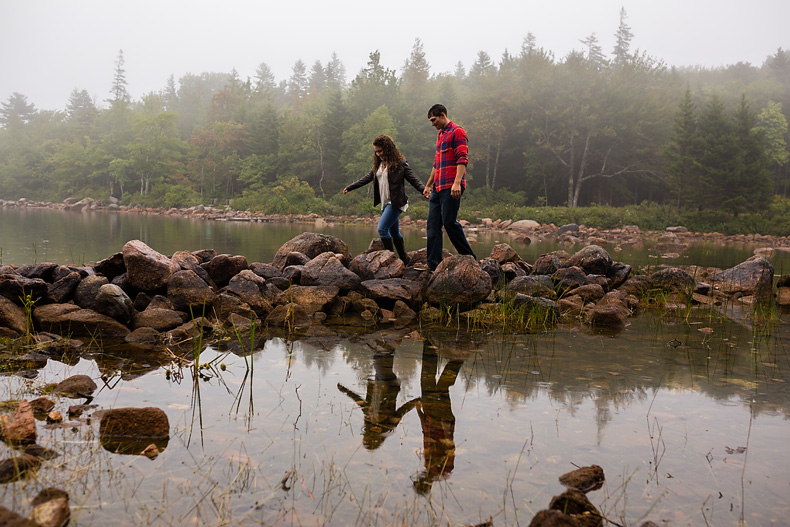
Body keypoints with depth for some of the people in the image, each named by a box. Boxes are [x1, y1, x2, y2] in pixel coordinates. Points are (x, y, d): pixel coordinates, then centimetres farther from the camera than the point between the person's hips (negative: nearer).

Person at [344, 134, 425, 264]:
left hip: (395, 203, -8)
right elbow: (367, 178, 23)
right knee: (394, 232, 12)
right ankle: (405, 260, 22)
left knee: (382, 228, -18)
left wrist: (423, 189, -28)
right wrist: (349, 187, 26)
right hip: (385, 203, 8)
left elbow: (413, 179, -10)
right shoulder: (378, 164, 15)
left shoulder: (400, 163, -6)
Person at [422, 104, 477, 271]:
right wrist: (428, 185, 31)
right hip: (438, 188, 9)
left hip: (451, 187, -9)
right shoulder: (440, 135, 25)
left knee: (449, 222, -11)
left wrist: (457, 182, -25)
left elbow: (462, 159, -15)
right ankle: (433, 264, 3)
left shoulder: (457, 132, -4)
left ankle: (469, 258, 2)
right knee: (433, 224, 2)